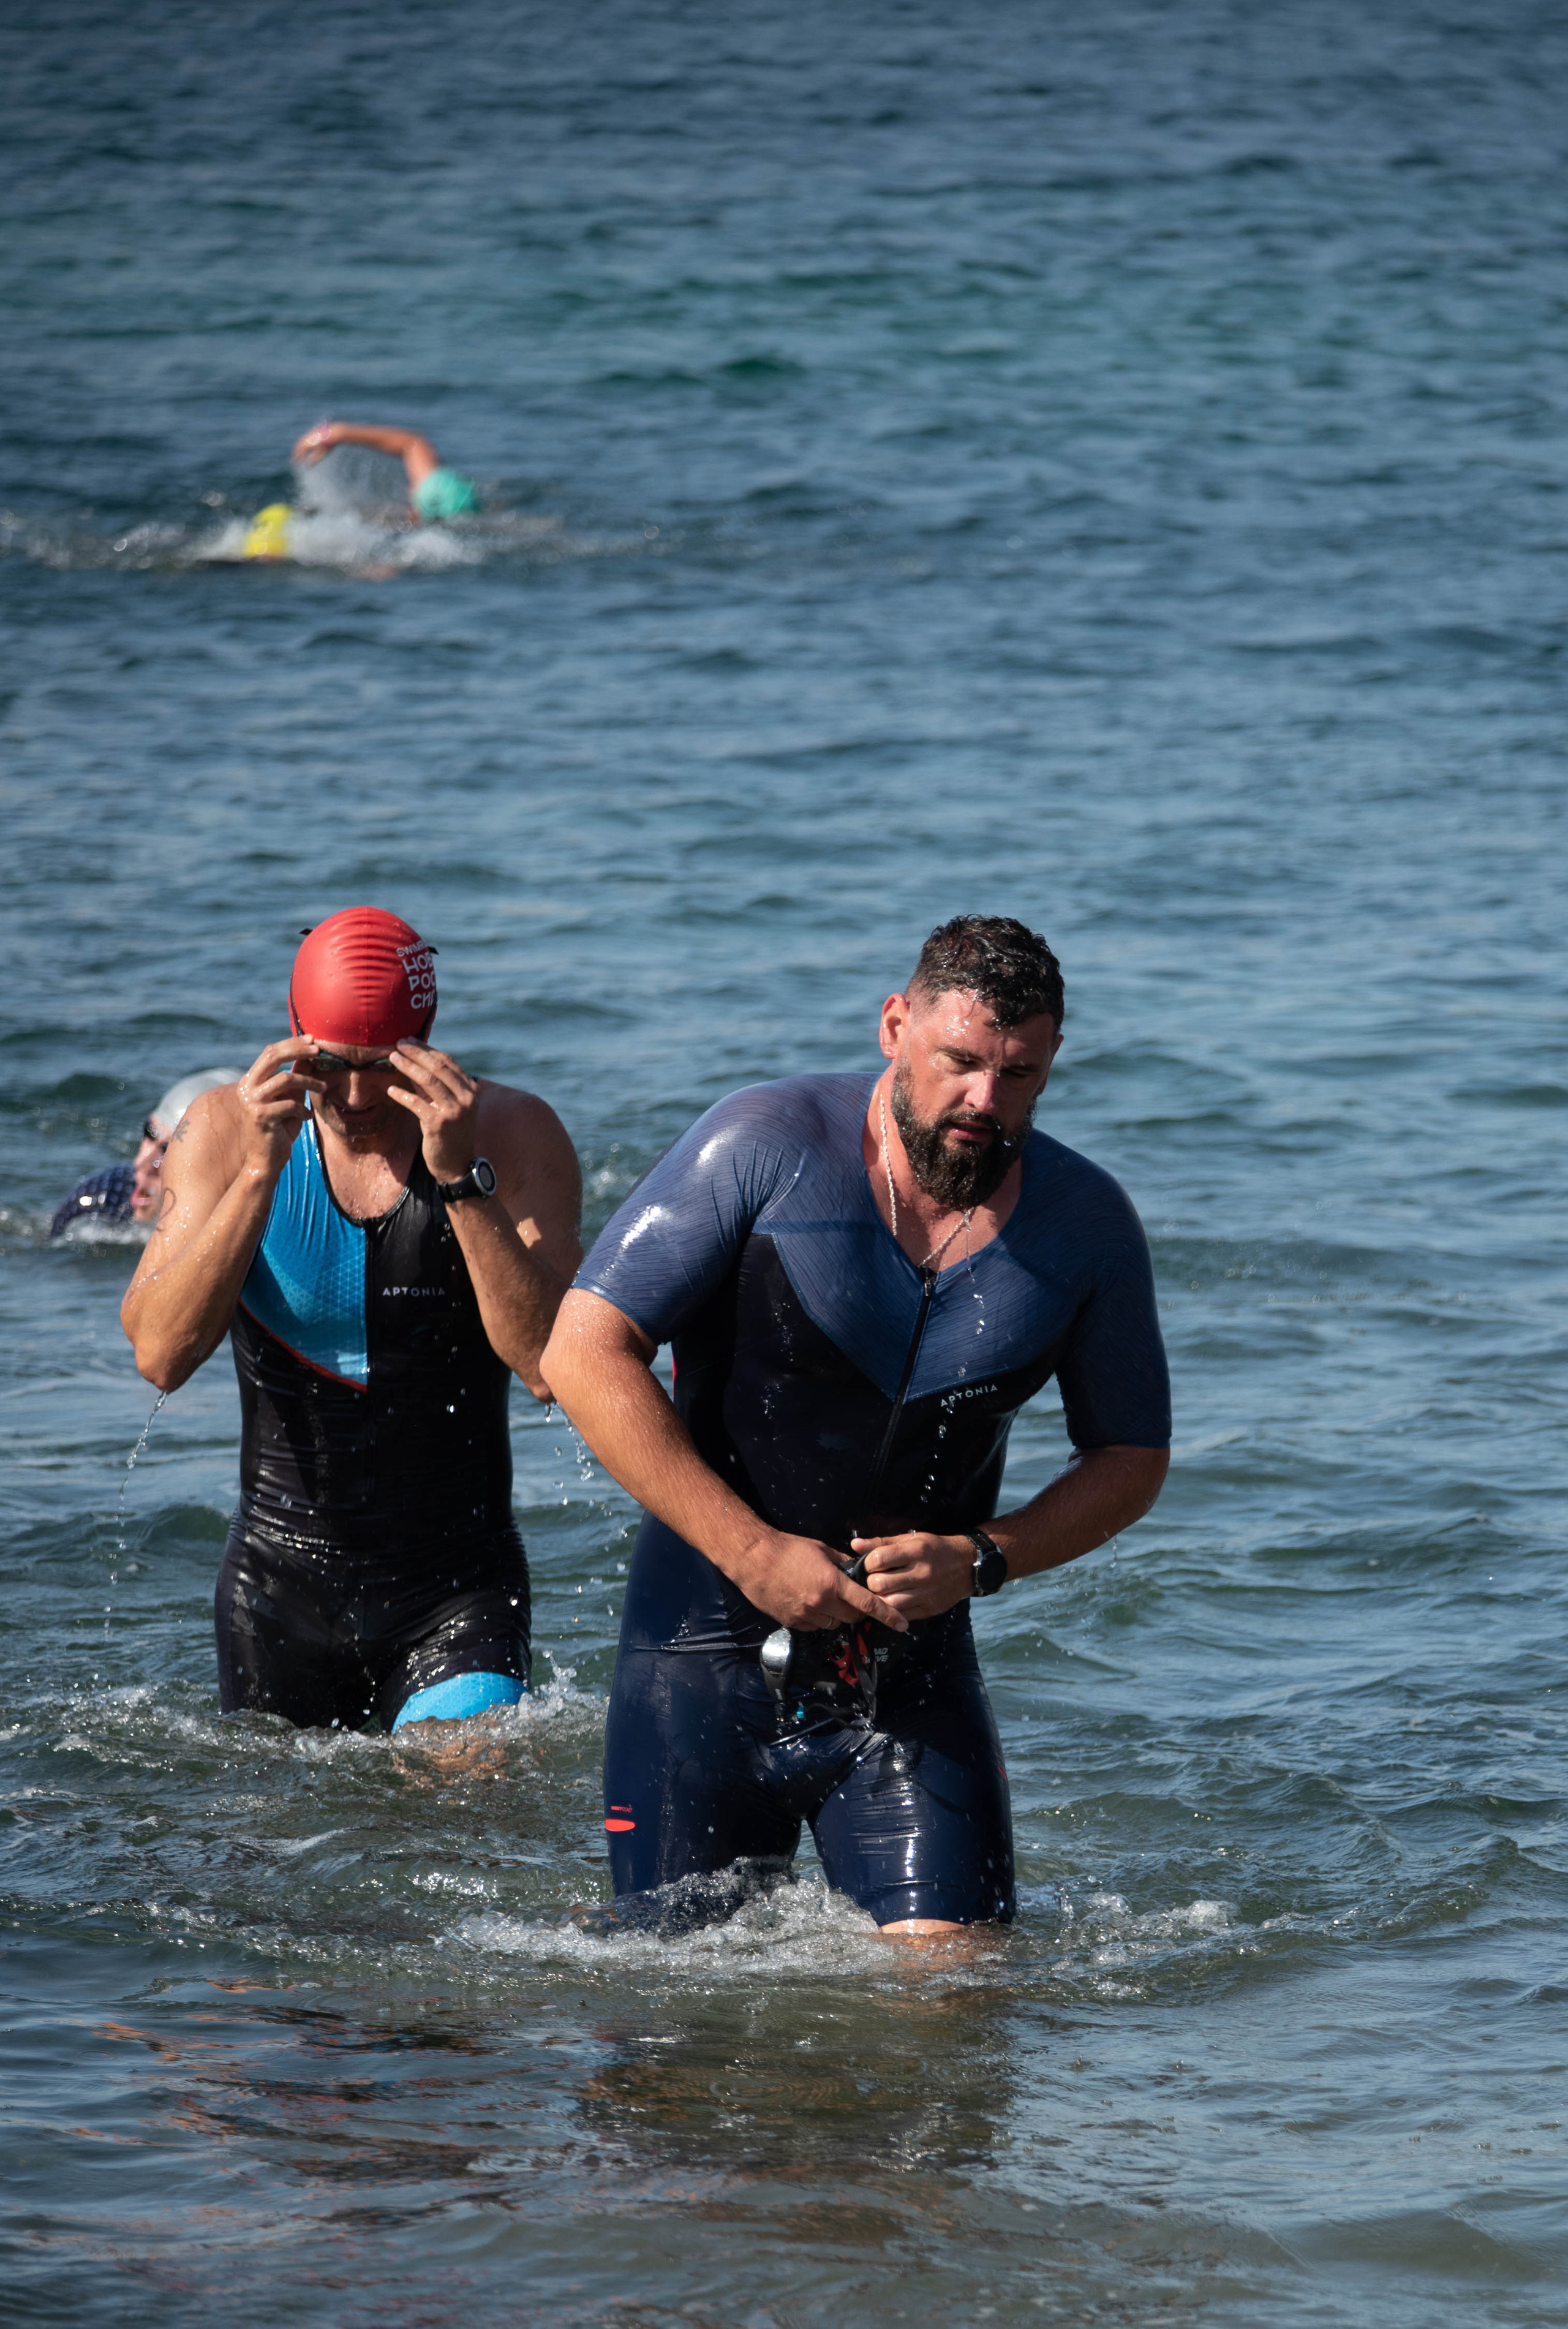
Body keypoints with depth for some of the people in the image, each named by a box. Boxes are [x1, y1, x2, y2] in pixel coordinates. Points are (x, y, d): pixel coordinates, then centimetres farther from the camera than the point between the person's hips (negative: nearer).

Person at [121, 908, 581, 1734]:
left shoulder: (511, 1133, -9)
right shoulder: (225, 1131, -5)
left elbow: (551, 1365, -20)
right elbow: (160, 1355, -16)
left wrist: (463, 1177, -28)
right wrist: (259, 1171, -25)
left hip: (455, 1593, -2)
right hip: (282, 1590, 2)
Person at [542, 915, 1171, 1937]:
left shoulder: (1087, 1225, -2)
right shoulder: (767, 1145, -12)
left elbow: (1131, 1458, 9)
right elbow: (583, 1351, -14)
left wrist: (979, 1558, -11)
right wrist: (751, 1550, -19)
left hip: (912, 1662, 2)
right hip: (710, 1648, -2)